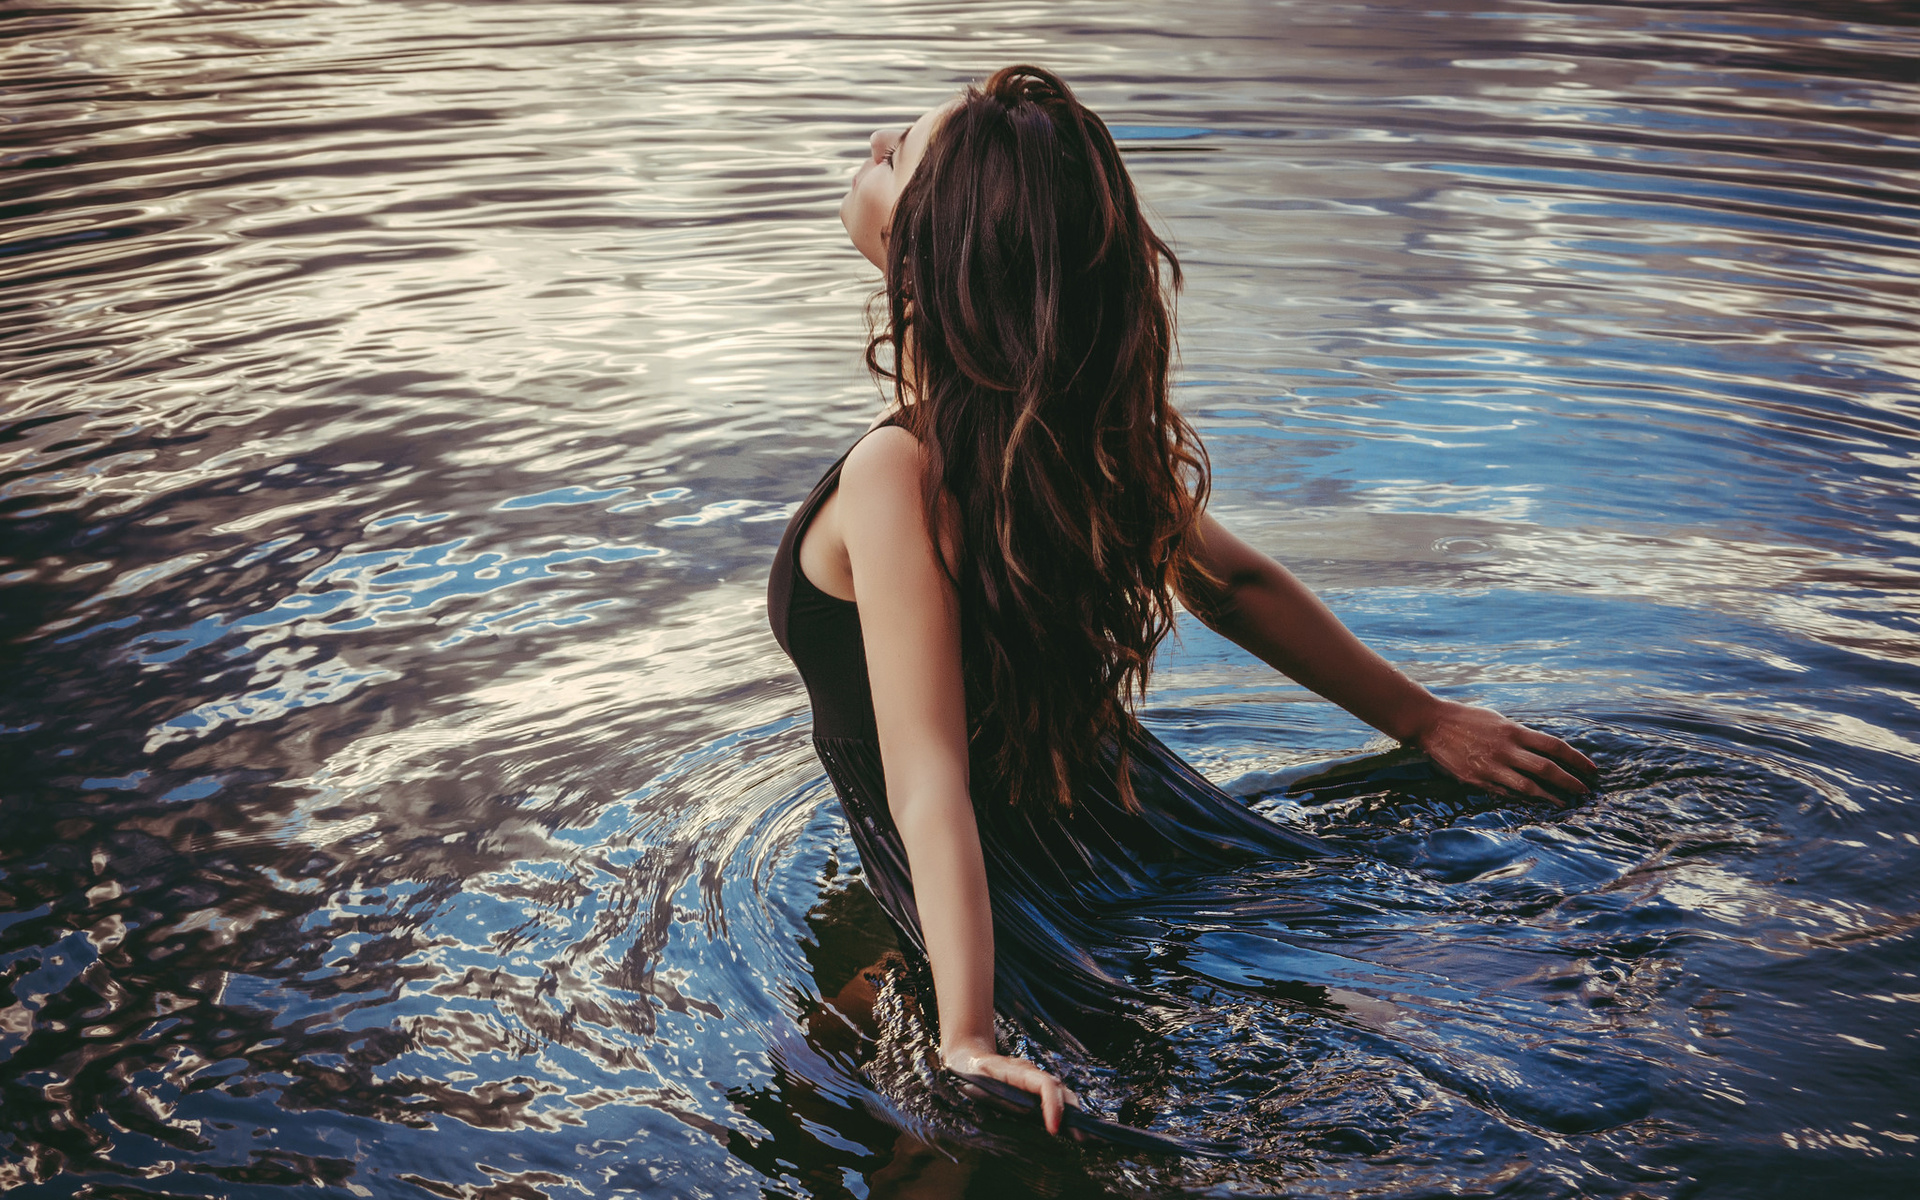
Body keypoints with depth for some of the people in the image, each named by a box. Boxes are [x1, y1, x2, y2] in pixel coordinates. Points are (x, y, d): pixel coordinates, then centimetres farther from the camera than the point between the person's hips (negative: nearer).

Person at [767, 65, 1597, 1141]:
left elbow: (930, 783, -35)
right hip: (1125, 814, 7)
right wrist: (1424, 719, 14)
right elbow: (1241, 584, 3)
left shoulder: (898, 475, -30)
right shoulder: (1070, 426, -8)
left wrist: (968, 1037, -35)